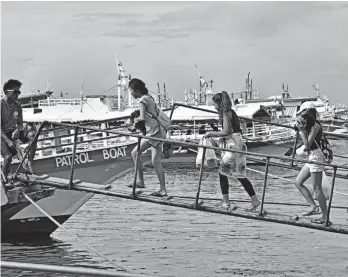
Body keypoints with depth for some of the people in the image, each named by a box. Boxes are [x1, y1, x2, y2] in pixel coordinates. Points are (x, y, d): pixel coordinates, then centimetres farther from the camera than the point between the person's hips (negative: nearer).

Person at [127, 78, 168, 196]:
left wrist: (135, 119, 3)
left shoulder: (143, 99, -8)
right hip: (160, 132, 9)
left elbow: (142, 118, -18)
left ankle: (140, 181, -6)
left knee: (135, 152, -5)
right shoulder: (149, 98, 19)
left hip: (154, 131, -9)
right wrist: (139, 120, 21)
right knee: (156, 162, 6)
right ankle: (162, 190, 4)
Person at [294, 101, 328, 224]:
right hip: (311, 157, 10)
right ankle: (314, 207, 14)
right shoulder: (310, 125, 10)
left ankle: (325, 216, 1)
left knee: (316, 188, -6)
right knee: (298, 183, 13)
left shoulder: (315, 126, -17)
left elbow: (308, 144, -20)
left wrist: (301, 130, -19)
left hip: (316, 157, -10)